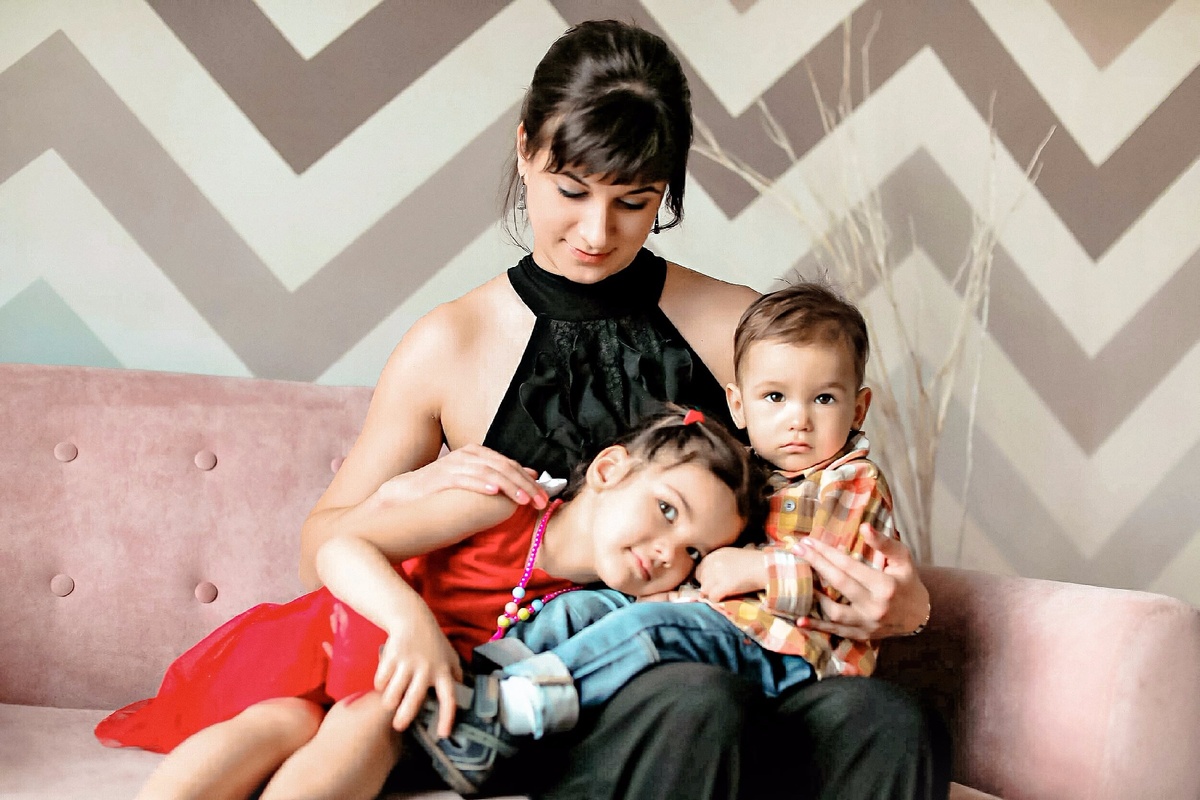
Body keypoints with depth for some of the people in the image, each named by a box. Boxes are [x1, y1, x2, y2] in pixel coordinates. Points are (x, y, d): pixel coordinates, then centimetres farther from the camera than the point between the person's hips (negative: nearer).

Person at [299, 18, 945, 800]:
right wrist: (405, 493, -9)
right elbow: (320, 558, 13)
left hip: (726, 663, 1)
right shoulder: (450, 348, 6)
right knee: (695, 702, -36)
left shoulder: (738, 325, 9)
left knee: (893, 726, -32)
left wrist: (902, 604, -7)